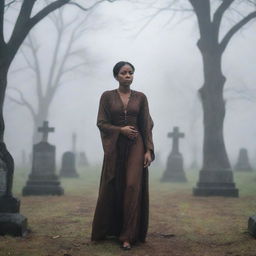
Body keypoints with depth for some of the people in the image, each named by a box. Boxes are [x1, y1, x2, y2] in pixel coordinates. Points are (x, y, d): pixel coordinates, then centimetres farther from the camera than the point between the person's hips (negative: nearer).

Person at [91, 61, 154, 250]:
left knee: (133, 187, -9)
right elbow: (101, 123, 0)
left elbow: (147, 125, 3)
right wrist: (121, 130, -15)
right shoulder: (107, 96, 3)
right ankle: (107, 229, 25)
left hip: (135, 146, 0)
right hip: (115, 147, 0)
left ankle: (128, 235, -6)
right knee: (112, 189, 5)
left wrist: (148, 150, -5)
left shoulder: (141, 97, 6)